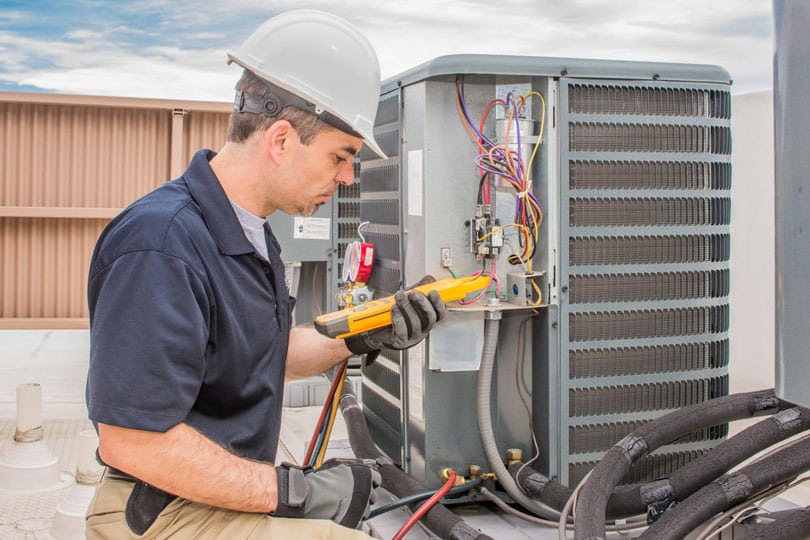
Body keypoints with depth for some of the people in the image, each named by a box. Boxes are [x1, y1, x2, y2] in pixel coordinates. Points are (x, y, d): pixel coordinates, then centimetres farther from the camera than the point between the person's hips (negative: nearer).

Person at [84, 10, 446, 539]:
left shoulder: (250, 230, 9)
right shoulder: (162, 247, -24)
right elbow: (133, 442, -27)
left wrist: (363, 336, 1)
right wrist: (296, 492, -21)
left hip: (230, 490, 9)